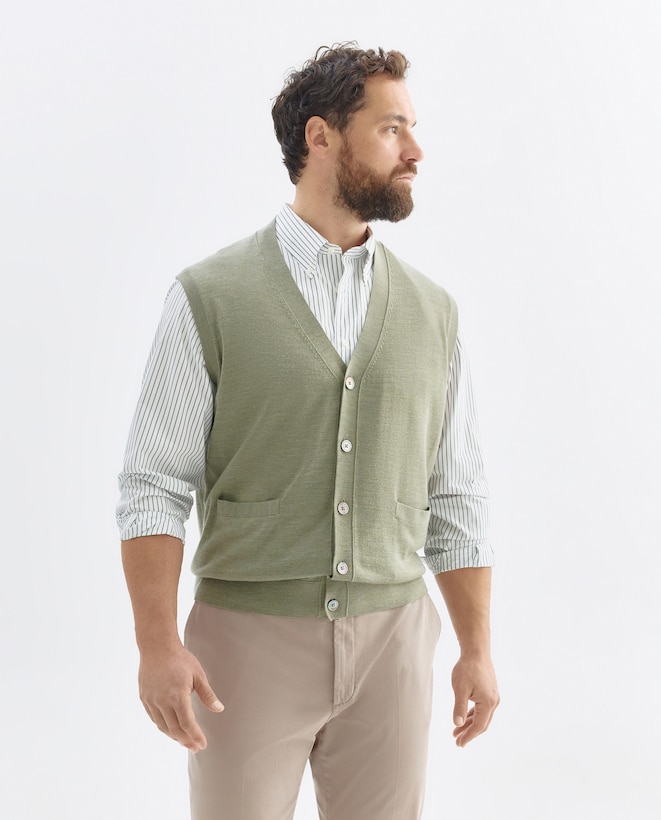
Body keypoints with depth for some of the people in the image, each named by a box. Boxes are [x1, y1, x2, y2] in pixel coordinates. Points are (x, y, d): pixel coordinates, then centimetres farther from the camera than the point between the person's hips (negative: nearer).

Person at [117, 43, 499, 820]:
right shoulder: (210, 297, -4)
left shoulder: (430, 311, 6)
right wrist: (158, 645, -16)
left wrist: (477, 648, 7)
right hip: (249, 638, -3)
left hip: (391, 640, 3)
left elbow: (454, 498, 10)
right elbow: (153, 487, -7)